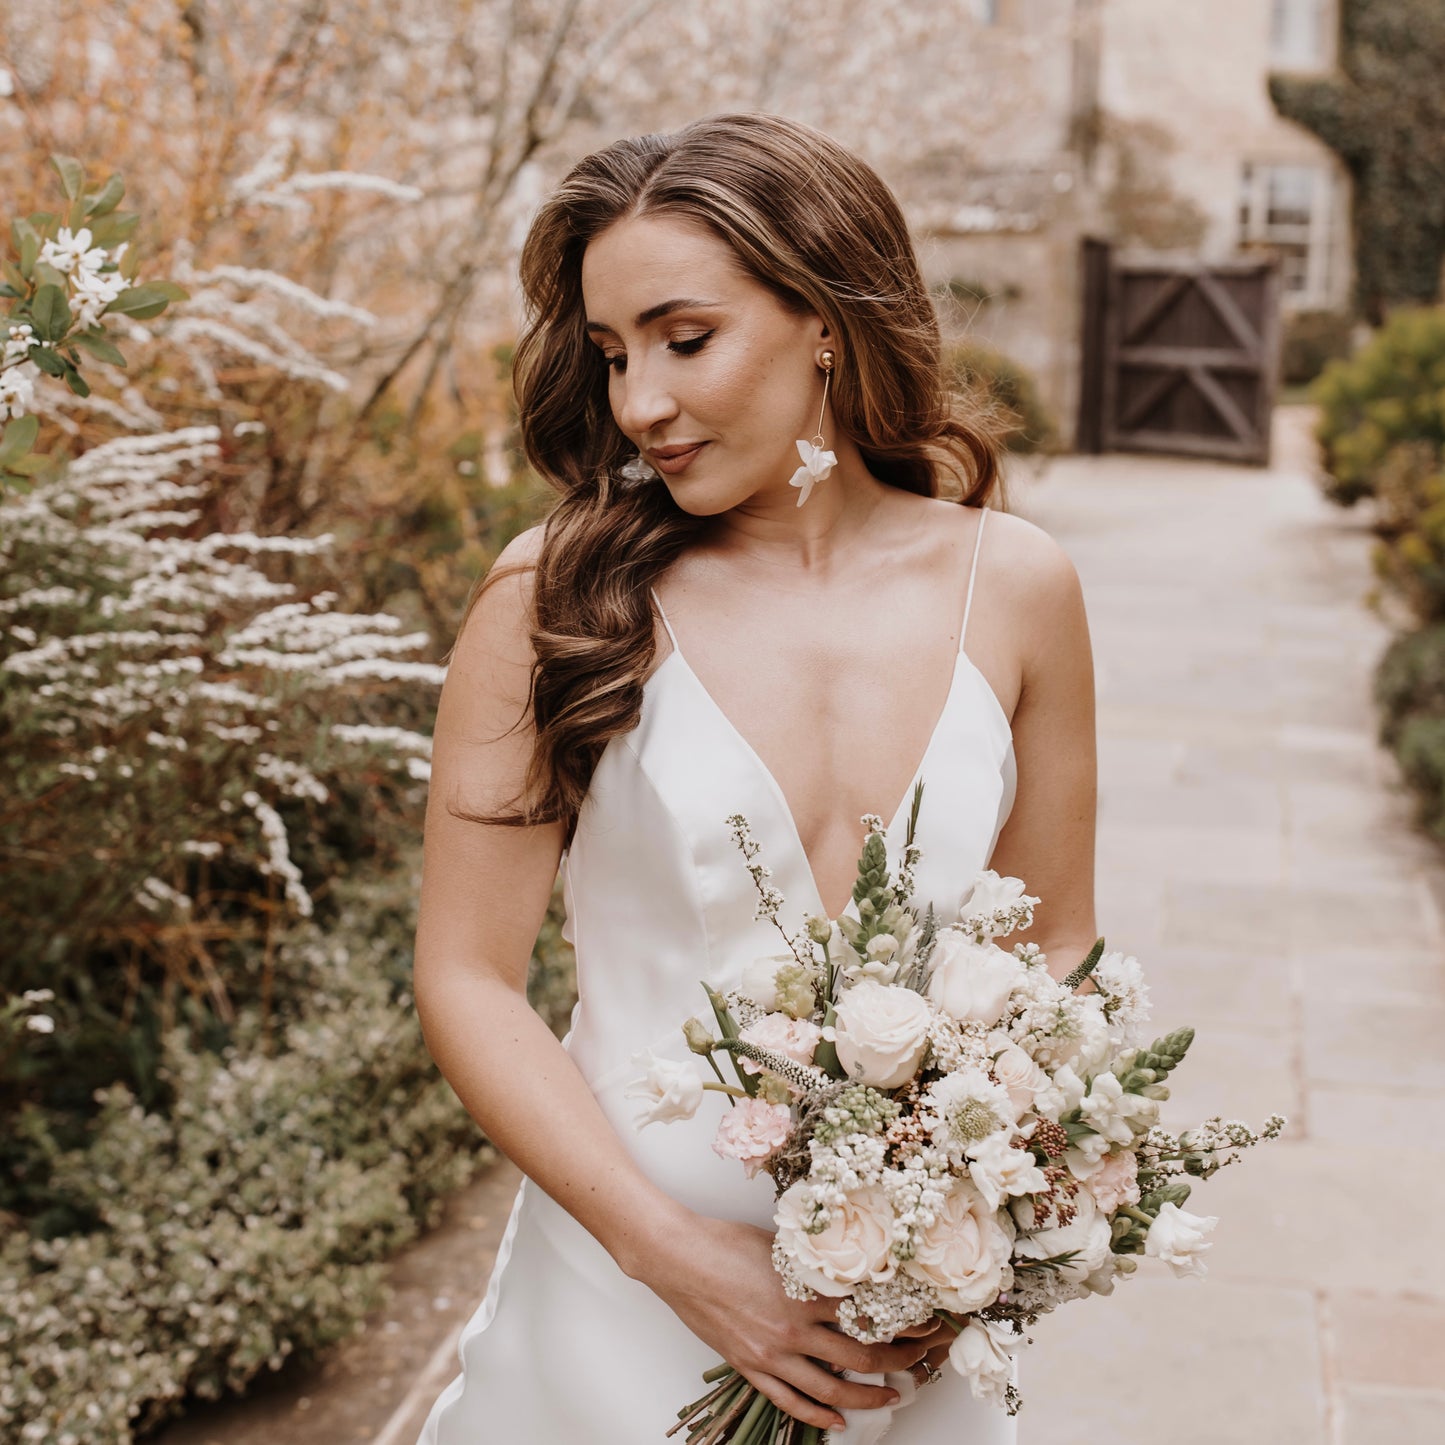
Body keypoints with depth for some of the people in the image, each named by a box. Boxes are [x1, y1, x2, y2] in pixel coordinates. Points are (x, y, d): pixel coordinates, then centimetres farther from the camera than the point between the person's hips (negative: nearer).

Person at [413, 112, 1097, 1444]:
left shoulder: (1013, 587, -3)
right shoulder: (555, 597, -10)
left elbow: (1056, 950, 5)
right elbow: (468, 979, -8)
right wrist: (677, 1252, -16)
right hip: (623, 1297, -2)